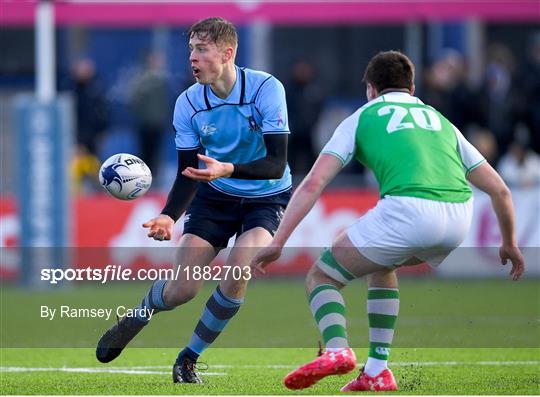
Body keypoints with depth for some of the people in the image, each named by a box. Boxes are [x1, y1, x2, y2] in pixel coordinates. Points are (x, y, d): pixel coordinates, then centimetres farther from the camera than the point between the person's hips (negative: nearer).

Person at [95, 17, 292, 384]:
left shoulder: (267, 88, -23)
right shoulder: (188, 104, -13)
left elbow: (276, 163, -27)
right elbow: (188, 174, -6)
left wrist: (228, 169, -42)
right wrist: (169, 216, -24)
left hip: (266, 199, -2)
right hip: (214, 197, 2)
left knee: (239, 270, -27)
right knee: (182, 289, -8)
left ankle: (190, 358, -5)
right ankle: (137, 317, 29)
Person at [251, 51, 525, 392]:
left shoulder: (362, 117, 20)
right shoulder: (439, 121, 31)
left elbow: (313, 184, 8)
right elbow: (499, 190, 28)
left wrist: (278, 242, 5)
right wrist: (510, 244, 42)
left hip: (406, 210, -5)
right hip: (458, 220, 5)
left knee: (321, 277, 13)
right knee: (381, 266, 33)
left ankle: (337, 349, -16)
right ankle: (377, 372, 23)